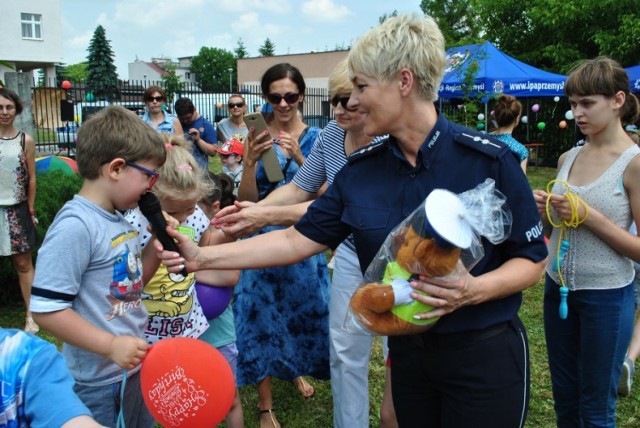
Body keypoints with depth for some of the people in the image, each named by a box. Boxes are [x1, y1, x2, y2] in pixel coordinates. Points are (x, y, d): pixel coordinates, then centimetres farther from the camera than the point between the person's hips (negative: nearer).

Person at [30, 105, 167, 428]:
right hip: (98, 378, -9)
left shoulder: (119, 218, 3)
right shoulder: (75, 226, -24)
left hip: (135, 364, 9)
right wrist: (111, 346, -26)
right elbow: (45, 309, -26)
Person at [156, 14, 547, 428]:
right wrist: (202, 257, -7)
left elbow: (532, 259, -8)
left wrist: (474, 290, -28)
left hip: (485, 355, -4)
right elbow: (298, 240, -2)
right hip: (407, 351, 4)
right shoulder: (360, 170, -3)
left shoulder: (489, 159, -16)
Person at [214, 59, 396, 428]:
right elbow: (299, 189, -1)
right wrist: (253, 209, -19)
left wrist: (268, 216, -37)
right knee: (345, 352, 14)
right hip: (352, 253, 5)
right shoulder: (331, 135, -6)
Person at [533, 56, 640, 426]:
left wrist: (588, 216, -23)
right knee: (564, 398, 20)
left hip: (606, 296, -5)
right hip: (558, 288, 5)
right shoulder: (568, 158, 4)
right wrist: (545, 211, -7)